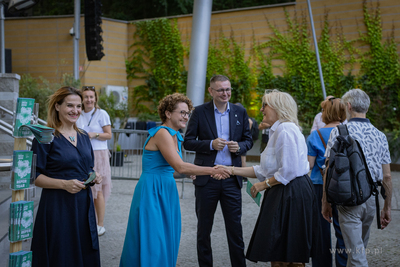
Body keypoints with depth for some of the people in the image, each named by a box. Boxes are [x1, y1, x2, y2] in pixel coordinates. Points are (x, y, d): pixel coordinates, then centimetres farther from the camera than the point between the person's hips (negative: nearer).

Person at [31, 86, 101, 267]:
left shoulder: (83, 137, 13)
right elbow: (34, 176, -10)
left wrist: (94, 177, 1)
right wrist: (64, 184, -21)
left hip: (83, 204, 6)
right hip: (57, 207, -6)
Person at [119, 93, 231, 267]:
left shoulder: (175, 137, 12)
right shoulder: (162, 133, -16)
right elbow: (180, 167, -24)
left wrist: (191, 173, 3)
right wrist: (212, 170, -21)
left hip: (166, 191, 9)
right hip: (152, 192, -9)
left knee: (167, 241, 12)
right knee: (153, 242, -4)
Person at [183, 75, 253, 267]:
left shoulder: (240, 112, 7)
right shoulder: (200, 112, 0)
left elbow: (248, 140, 12)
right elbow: (188, 141, -1)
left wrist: (239, 147, -10)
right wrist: (211, 144, -16)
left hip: (232, 177, 1)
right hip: (206, 178, -1)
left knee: (235, 226, 5)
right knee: (204, 227, 10)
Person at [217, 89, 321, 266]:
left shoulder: (286, 129, -15)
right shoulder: (278, 130, 19)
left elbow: (289, 171, -23)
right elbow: (265, 170, 17)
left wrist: (264, 184, -10)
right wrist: (233, 170, 12)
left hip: (291, 194, -10)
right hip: (283, 194, 10)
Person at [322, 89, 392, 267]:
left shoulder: (339, 132, -7)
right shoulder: (380, 136, 7)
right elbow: (387, 176, 8)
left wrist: (325, 202, 0)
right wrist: (387, 207, 17)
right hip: (371, 199, 5)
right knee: (360, 247, 20)